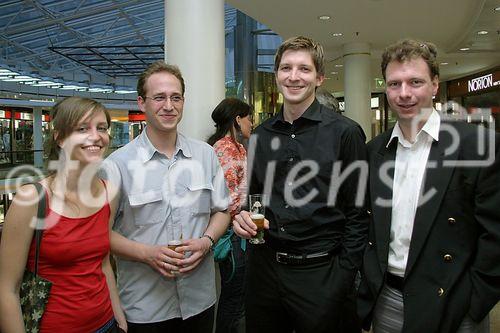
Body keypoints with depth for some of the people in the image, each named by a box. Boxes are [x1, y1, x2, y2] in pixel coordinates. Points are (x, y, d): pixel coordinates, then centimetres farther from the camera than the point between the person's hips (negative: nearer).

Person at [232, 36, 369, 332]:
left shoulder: (345, 132, -8)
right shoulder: (260, 136, 5)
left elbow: (357, 214, -7)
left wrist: (344, 275, -10)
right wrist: (243, 216, -4)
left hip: (319, 273, -4)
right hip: (263, 266, 5)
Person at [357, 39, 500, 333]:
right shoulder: (375, 151, 2)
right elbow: (368, 227, 6)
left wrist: (474, 303, -10)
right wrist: (368, 289, 4)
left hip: (451, 307, -3)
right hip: (387, 302, 4)